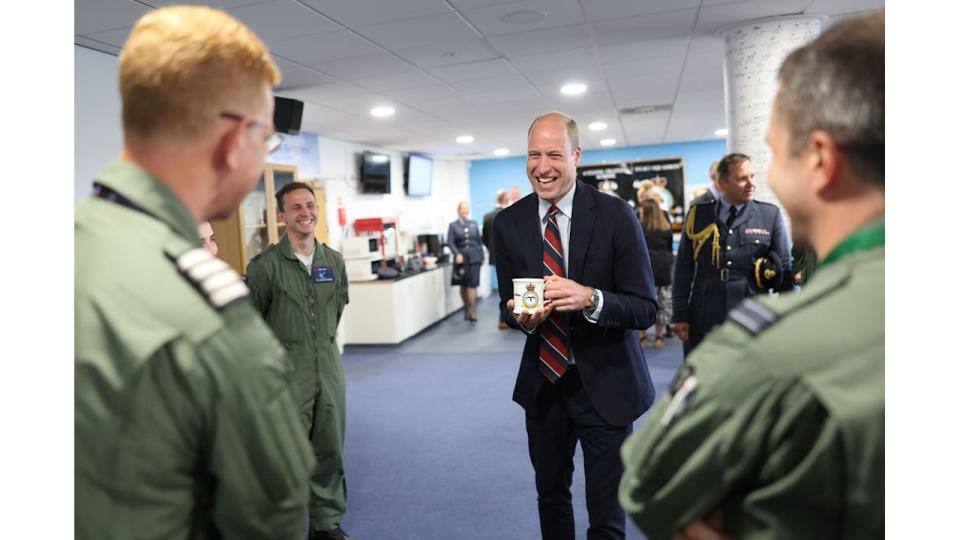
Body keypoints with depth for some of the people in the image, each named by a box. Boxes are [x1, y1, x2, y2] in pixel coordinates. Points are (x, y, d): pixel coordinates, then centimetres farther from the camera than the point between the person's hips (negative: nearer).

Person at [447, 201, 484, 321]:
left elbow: (479, 241, 12)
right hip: (461, 258, 0)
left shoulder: (474, 224, 11)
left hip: (474, 258, 0)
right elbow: (450, 242, -5)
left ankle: (472, 311, -7)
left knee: (473, 284, -7)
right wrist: (457, 254, -19)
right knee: (463, 285, 8)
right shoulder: (453, 225, 4)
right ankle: (466, 310, 20)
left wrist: (482, 256, 11)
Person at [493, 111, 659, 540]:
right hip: (542, 383, 3)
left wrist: (590, 299, -31)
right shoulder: (508, 223, -2)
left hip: (606, 384, -3)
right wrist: (522, 316, -18)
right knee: (550, 497, 22)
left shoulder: (616, 215, -12)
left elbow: (645, 308, -12)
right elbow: (508, 302, 5)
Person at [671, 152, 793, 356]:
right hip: (704, 323, 0)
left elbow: (784, 269, 5)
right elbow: (684, 268, 3)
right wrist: (681, 314, -1)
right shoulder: (698, 214, 2)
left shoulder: (770, 215, 2)